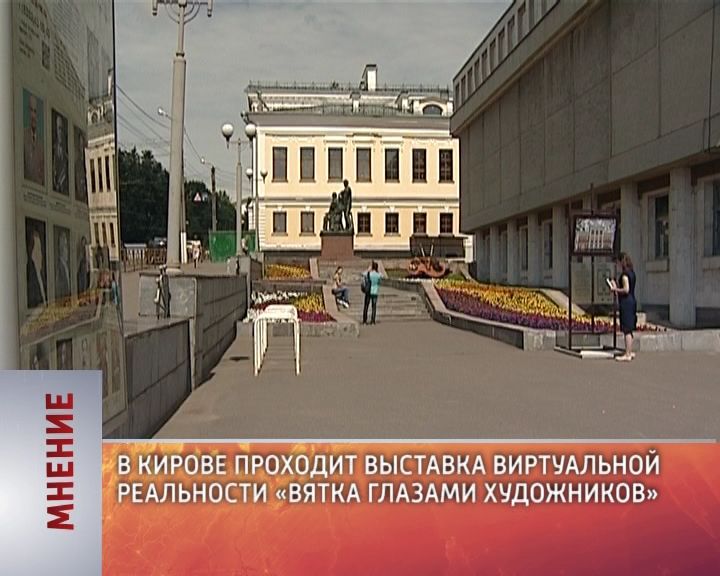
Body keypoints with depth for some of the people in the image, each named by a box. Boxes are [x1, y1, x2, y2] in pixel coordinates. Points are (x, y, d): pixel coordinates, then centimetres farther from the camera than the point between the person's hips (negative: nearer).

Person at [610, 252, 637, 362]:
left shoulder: (624, 274, -14)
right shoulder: (631, 273, 14)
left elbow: (626, 290, -21)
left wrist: (615, 289, -8)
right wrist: (617, 285, 18)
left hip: (626, 302, -10)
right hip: (632, 301, 10)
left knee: (627, 329, -7)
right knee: (629, 329, 17)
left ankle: (627, 355, -4)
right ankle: (629, 352, 24)